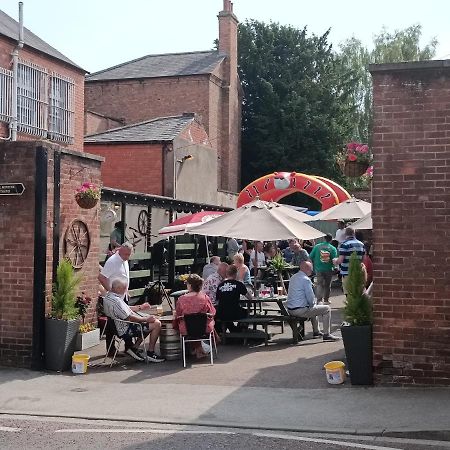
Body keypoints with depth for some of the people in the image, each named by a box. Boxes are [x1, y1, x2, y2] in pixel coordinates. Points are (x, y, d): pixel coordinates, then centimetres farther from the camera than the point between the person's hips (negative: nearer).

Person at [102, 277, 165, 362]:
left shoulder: (108, 297, 9)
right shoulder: (115, 300, -25)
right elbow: (129, 318, -26)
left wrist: (140, 307, 21)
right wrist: (146, 319, -15)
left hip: (121, 327, 11)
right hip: (125, 330, -11)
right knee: (156, 324, -10)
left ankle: (134, 348, 18)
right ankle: (150, 353, -1)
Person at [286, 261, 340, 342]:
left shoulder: (293, 277, 13)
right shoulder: (305, 279, -15)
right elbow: (310, 297, -17)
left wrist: (312, 304, 22)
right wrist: (313, 304, 5)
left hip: (290, 309, 10)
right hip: (300, 310, -10)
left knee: (313, 308, 36)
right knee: (327, 309, 0)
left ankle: (316, 331, 41)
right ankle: (326, 334, 1)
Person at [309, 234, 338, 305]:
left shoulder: (317, 246, -3)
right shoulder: (333, 248, -6)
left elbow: (311, 257, -3)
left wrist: (314, 265, 12)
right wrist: (333, 266, 10)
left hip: (319, 269, 0)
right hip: (329, 270, 0)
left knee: (319, 284, 1)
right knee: (327, 285, 15)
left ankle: (319, 300, -15)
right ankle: (326, 300, 22)